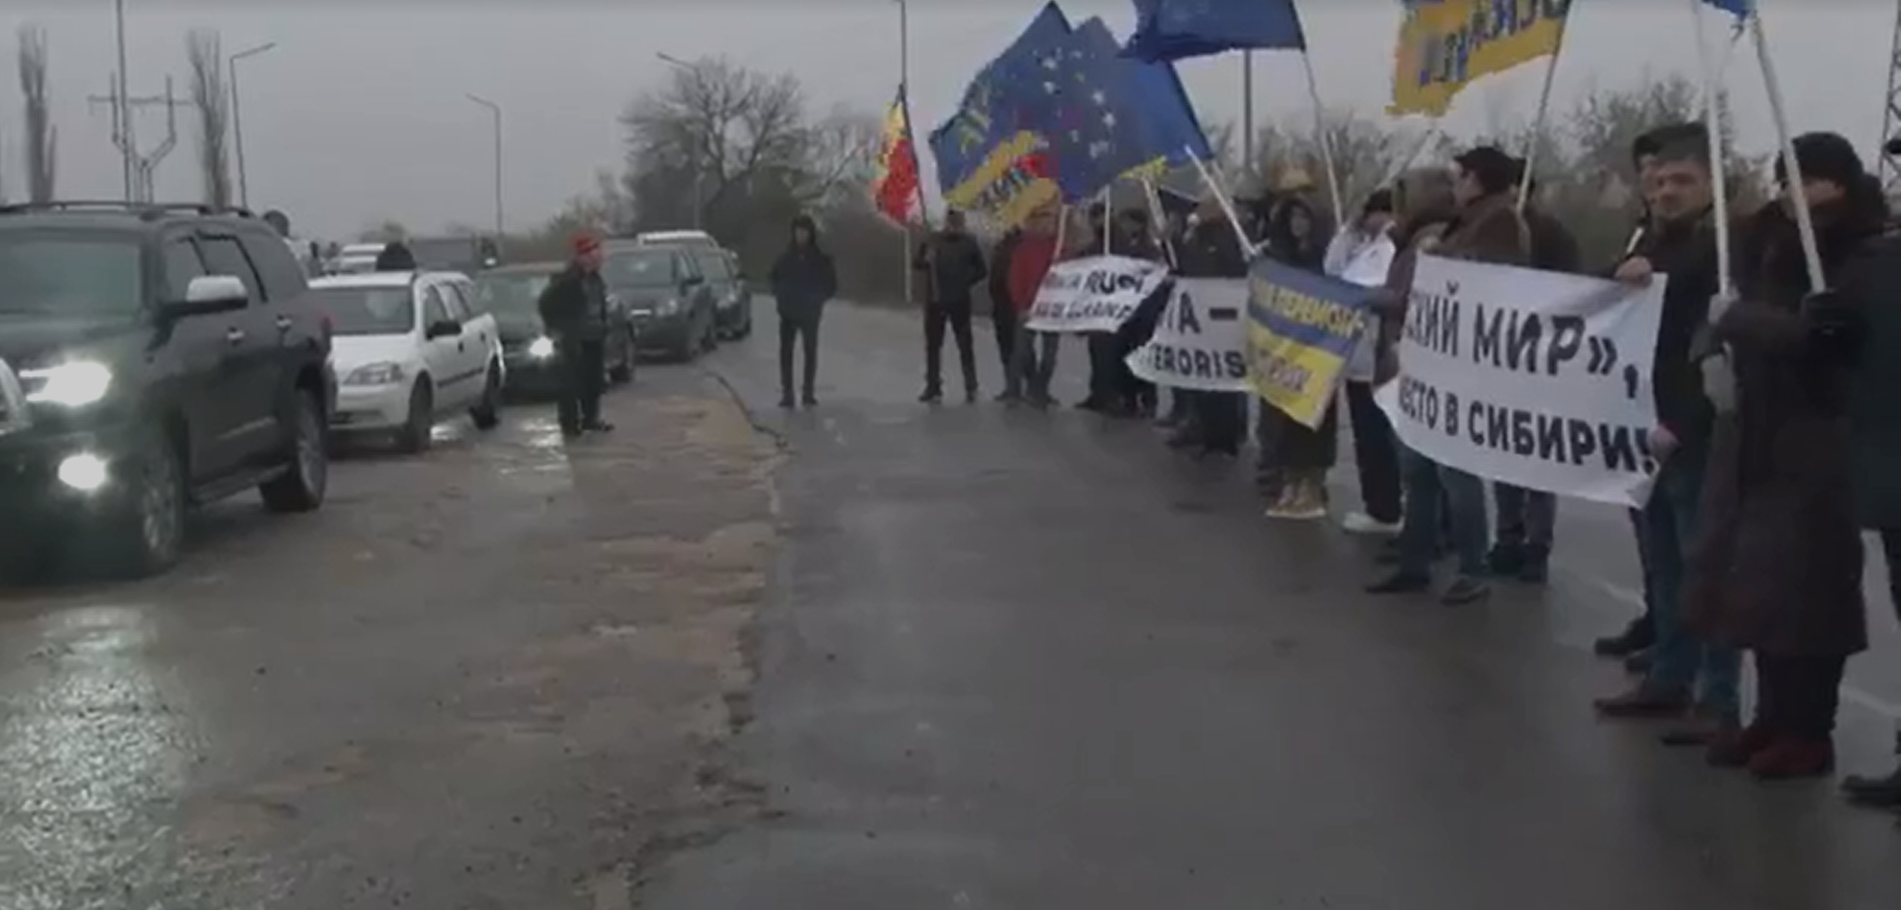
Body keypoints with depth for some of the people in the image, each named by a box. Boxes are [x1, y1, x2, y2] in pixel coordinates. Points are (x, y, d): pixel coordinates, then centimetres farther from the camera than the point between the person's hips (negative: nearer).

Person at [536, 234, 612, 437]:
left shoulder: (595, 279, 8)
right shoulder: (567, 281, -17)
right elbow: (544, 304, -14)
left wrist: (602, 328, 14)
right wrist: (556, 328, -11)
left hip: (594, 338, 8)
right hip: (573, 341, -8)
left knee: (594, 381, 13)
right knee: (571, 383, -4)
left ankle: (591, 419, 24)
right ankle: (569, 423, 0)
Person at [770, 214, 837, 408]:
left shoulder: (820, 257, -3)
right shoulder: (786, 256, 1)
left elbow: (831, 283, 4)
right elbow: (775, 276, 14)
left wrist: (819, 298, -4)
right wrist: (779, 294, 2)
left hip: (810, 313, -1)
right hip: (788, 312, 1)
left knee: (810, 352, 7)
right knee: (786, 352, -3)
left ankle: (808, 392, 16)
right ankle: (786, 394, 0)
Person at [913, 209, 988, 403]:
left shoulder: (969, 243, 0)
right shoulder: (931, 241, 2)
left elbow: (980, 270, 6)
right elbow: (915, 263, 5)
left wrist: (966, 283, -6)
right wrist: (925, 260, -16)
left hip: (959, 301, -2)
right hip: (934, 300, 2)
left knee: (965, 344, 1)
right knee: (933, 345, 6)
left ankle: (971, 387, 8)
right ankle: (933, 388, 13)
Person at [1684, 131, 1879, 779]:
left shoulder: (1863, 257, -11)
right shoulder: (1773, 243, 10)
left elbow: (1812, 333, -23)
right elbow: (1730, 310, 18)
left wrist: (1736, 320, -10)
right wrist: (1713, 352, -3)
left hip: (1816, 447, -7)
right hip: (1753, 441, 7)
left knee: (1803, 588, -4)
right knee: (1754, 583, 9)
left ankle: (1810, 732, 5)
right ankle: (1773, 717, 20)